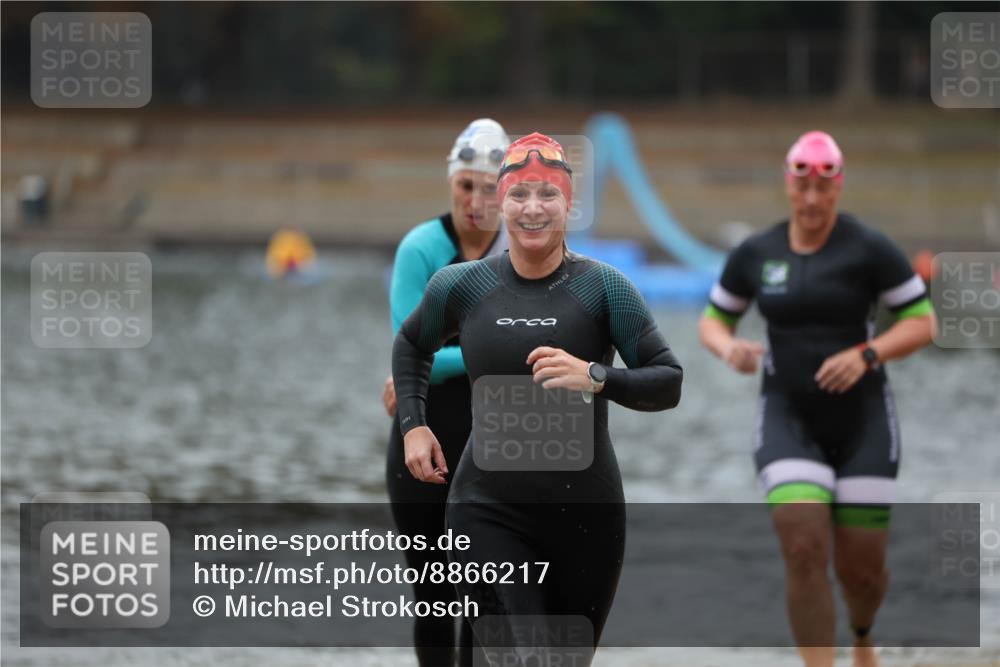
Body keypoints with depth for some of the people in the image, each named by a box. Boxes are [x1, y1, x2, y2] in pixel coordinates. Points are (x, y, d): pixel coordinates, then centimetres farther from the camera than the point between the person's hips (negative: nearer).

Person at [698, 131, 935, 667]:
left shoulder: (869, 249, -8)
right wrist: (730, 349, -12)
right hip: (788, 419, 1)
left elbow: (923, 322, -6)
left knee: (861, 567, 2)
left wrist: (866, 355, -23)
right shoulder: (755, 254, 2)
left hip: (862, 420, -1)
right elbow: (712, 321, 12)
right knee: (804, 552, -19)